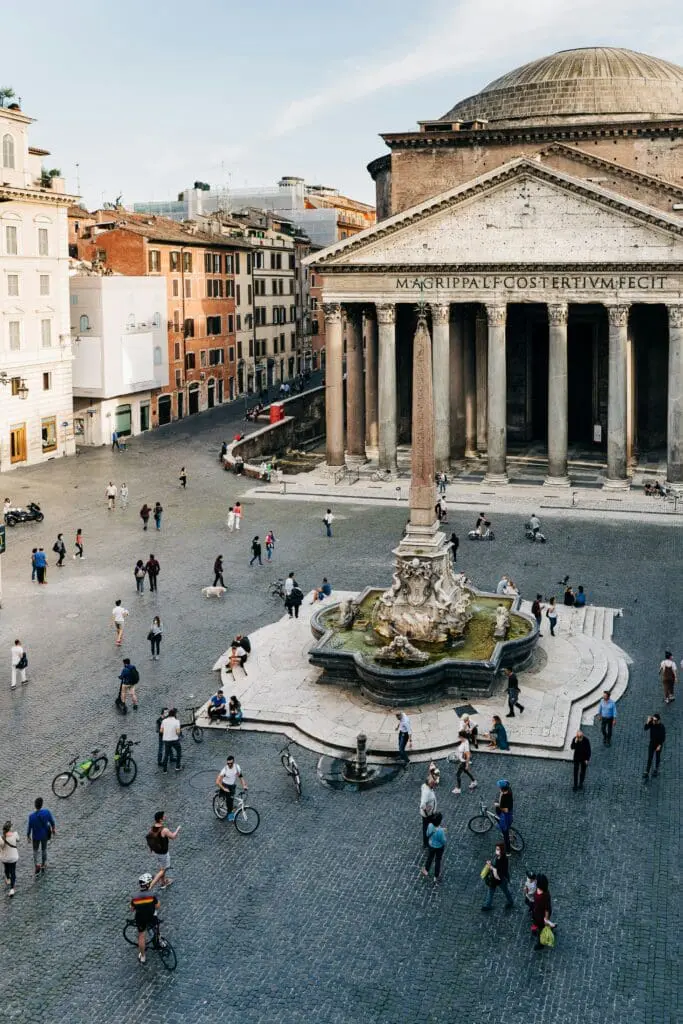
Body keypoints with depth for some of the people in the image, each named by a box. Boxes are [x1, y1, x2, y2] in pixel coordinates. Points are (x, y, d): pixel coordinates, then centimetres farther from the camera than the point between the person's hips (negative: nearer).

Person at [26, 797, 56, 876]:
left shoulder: (31, 816, -29)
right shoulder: (47, 812, -24)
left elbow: (29, 827, -16)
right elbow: (52, 822, -9)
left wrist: (28, 836, 2)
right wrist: (54, 829, 11)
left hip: (36, 836, -2)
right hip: (45, 835, 2)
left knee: (35, 850, 23)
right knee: (44, 849, 25)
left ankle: (37, 865, 8)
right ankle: (43, 865, 39)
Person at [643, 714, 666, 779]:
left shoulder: (661, 726, -26)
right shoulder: (651, 723, -17)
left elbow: (663, 737, -17)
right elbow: (645, 729, -25)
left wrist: (660, 745, -17)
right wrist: (648, 722, -38)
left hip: (658, 744, -2)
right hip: (652, 743, 2)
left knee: (657, 757, 18)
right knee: (649, 758, 1)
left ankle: (656, 770, 40)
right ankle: (646, 773, 3)